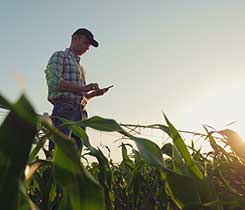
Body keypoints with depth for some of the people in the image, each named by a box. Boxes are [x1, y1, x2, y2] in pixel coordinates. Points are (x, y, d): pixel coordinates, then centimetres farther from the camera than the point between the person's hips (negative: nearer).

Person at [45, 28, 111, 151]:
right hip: (64, 109, -7)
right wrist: (83, 88, -10)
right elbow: (54, 82, -8)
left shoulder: (80, 67, 31)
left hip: (80, 113, 7)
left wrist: (94, 93, 10)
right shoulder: (60, 56, 10)